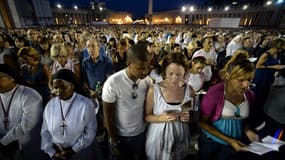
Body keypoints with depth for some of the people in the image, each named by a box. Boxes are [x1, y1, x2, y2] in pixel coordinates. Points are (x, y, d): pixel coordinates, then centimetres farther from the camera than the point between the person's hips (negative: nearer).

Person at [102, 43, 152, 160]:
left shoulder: (148, 81, -12)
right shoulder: (112, 83, -23)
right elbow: (108, 117, -13)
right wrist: (116, 143, -5)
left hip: (141, 134, 3)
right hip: (120, 136, -3)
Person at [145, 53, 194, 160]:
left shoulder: (189, 90, -9)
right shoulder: (154, 90, -18)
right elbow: (146, 116, -8)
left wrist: (188, 117, -17)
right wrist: (161, 118, -26)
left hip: (180, 140, 3)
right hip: (158, 139, -2)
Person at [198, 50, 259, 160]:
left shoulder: (249, 95, -7)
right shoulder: (214, 93, -25)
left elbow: (242, 118, 10)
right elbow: (202, 122, -19)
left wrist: (247, 130, -8)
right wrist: (229, 140, -18)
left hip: (234, 144, 5)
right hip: (211, 142, -4)